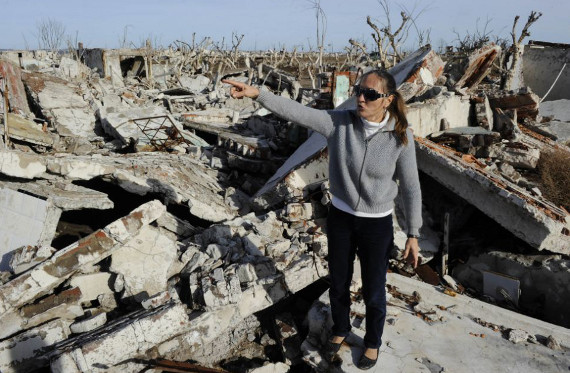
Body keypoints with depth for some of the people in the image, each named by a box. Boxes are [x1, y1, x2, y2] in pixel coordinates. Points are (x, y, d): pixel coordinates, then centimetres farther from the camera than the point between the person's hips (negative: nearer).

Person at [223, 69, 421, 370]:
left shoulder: (401, 137, -17)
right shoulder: (339, 122, -13)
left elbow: (410, 188, -9)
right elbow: (297, 112, -21)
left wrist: (413, 235, -6)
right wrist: (257, 94, -34)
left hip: (377, 225, -2)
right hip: (340, 217, 2)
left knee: (373, 293, 14)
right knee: (339, 284, 21)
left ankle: (372, 342, 45)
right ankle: (340, 329, 51)